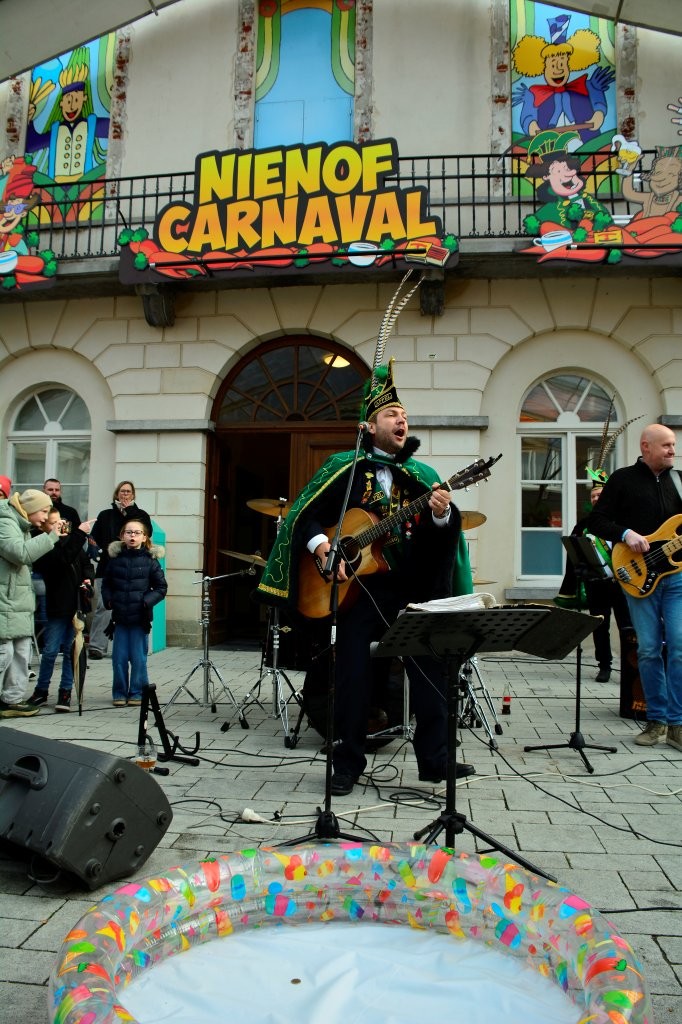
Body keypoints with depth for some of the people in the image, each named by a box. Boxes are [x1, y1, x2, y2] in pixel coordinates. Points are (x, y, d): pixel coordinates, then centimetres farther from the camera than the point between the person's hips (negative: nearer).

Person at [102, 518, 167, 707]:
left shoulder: (150, 560, -2)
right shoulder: (115, 558, 5)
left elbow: (161, 587, 1)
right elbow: (106, 584, 15)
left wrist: (147, 601, -11)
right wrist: (108, 600, -1)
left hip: (140, 617, -2)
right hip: (119, 616, 2)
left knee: (138, 658, 3)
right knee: (119, 658, 7)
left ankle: (137, 693, 15)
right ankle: (119, 693, 20)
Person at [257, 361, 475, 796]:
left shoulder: (422, 474, 10)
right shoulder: (345, 467, 4)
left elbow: (448, 531, 4)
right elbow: (306, 515, 3)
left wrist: (443, 515, -18)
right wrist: (323, 548, -14)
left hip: (416, 589, 3)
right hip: (359, 587, -2)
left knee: (432, 674, 3)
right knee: (354, 678, 2)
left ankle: (436, 759, 19)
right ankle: (348, 764, 18)